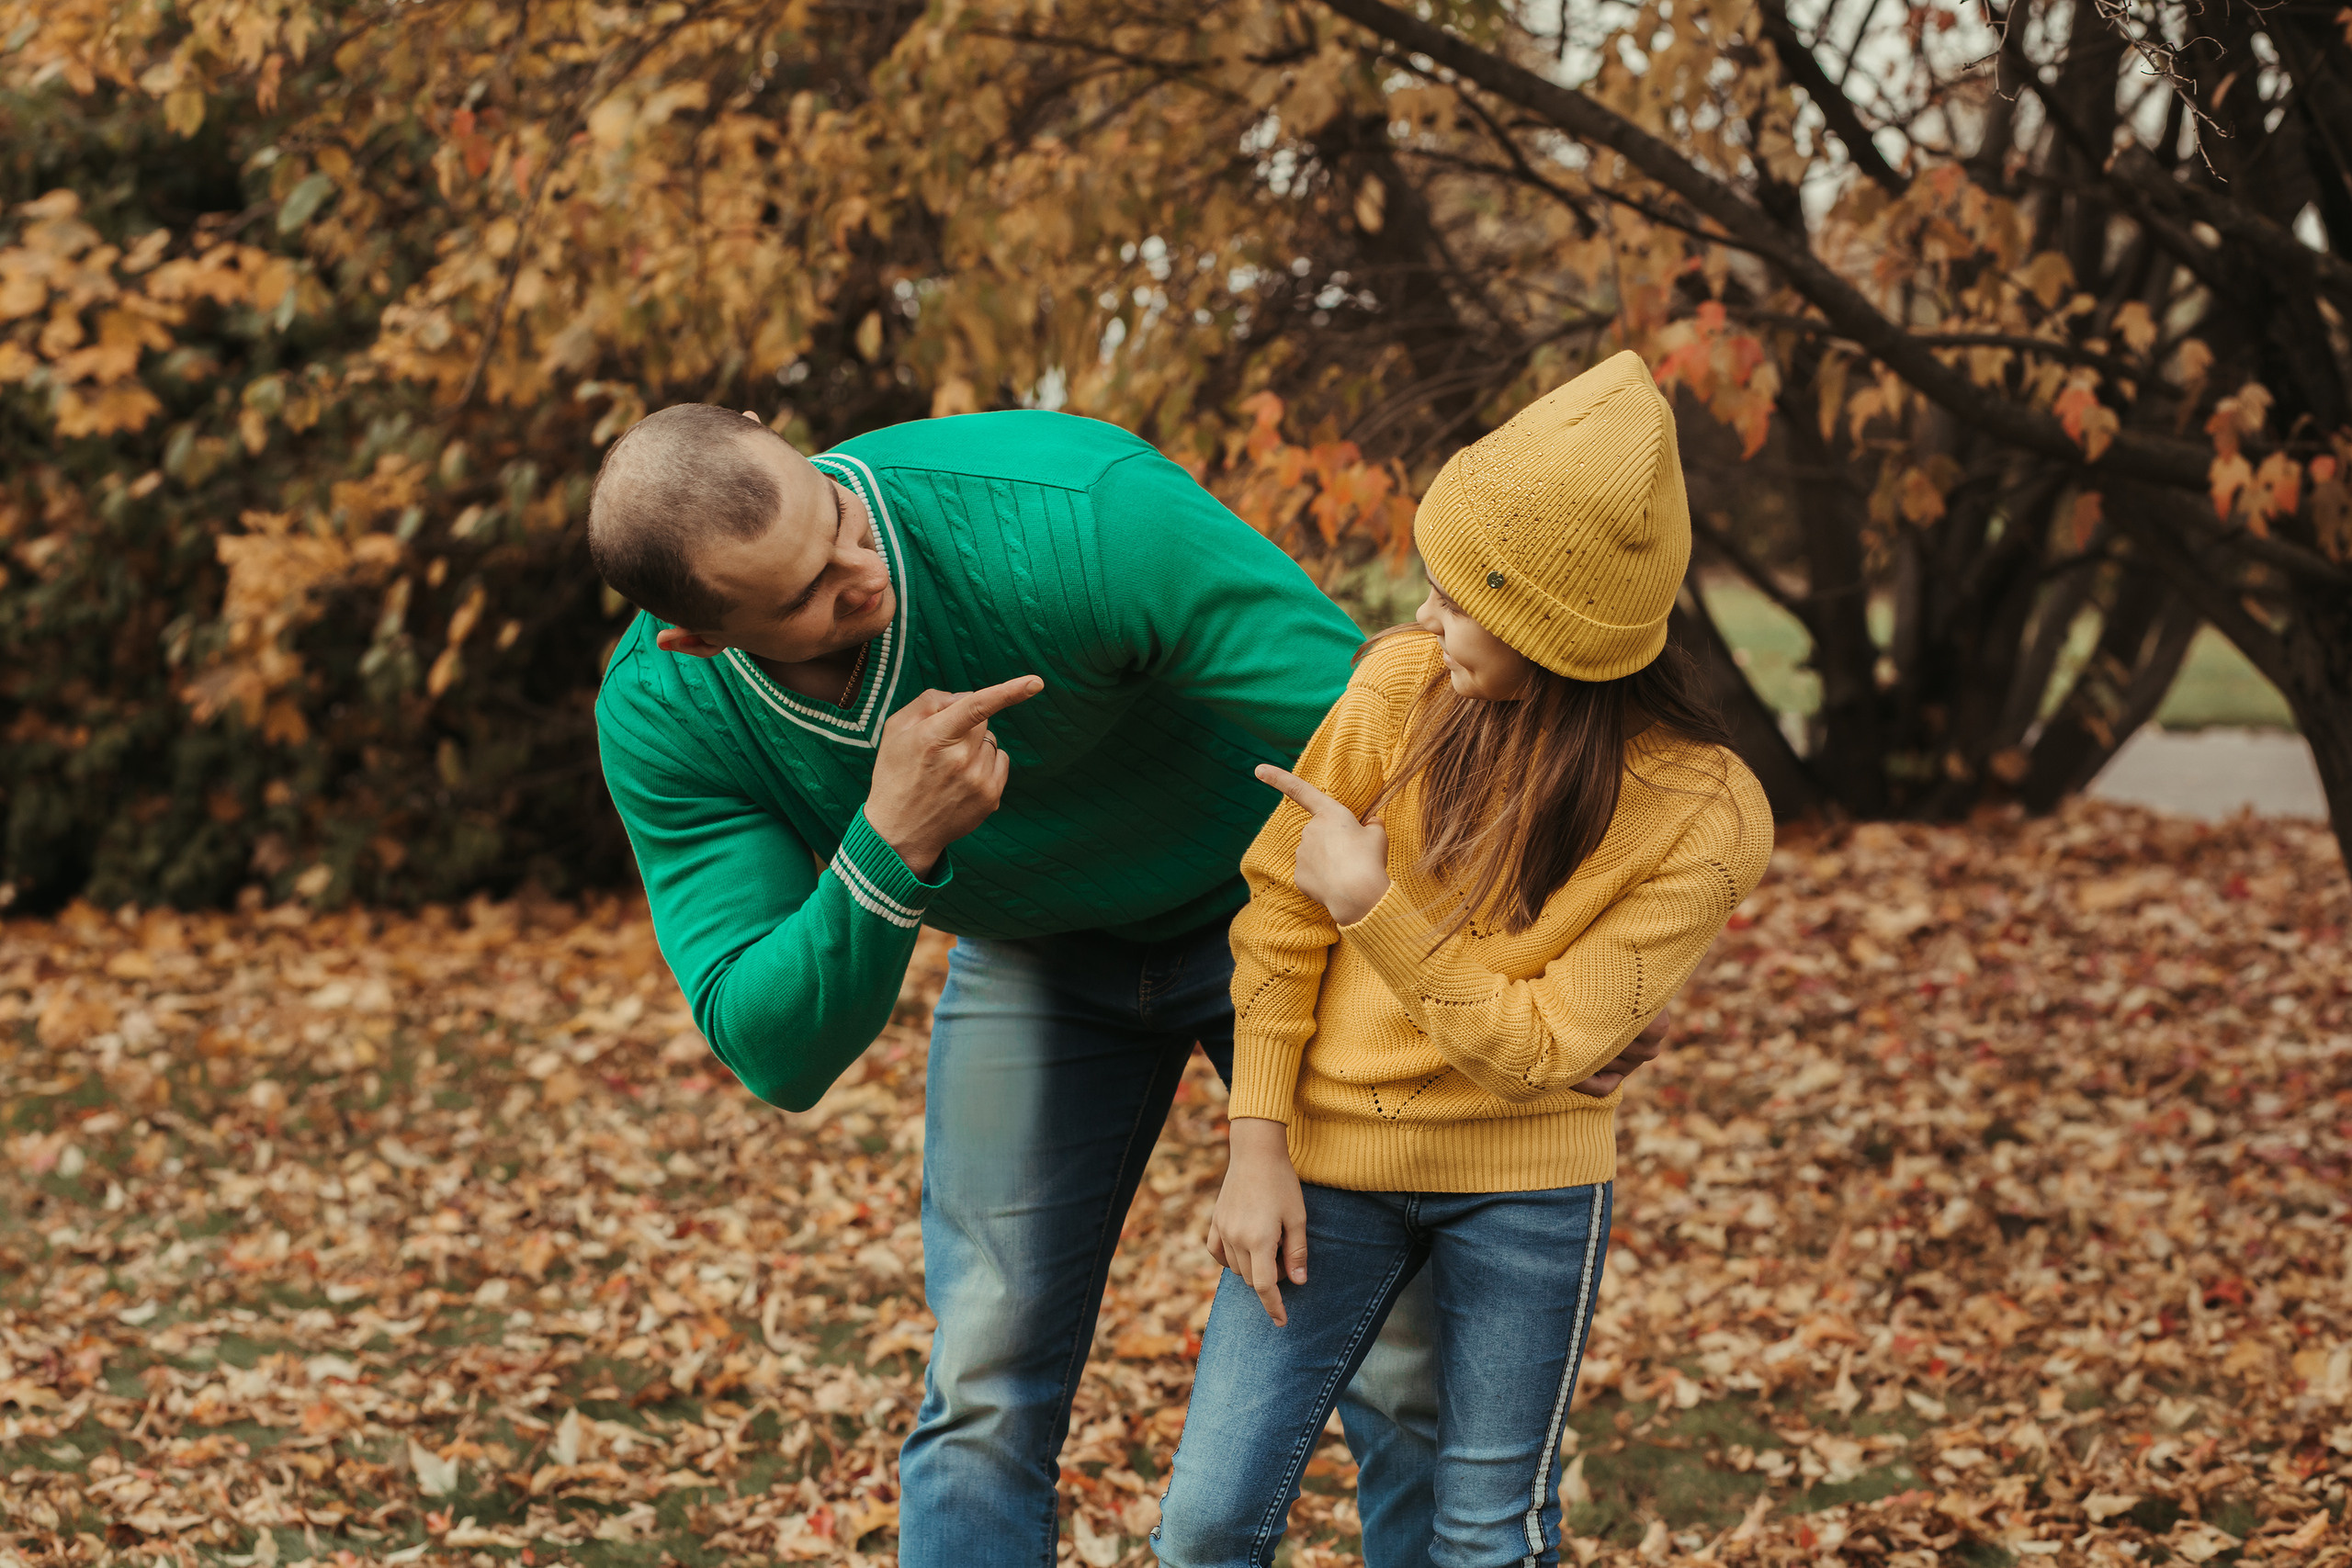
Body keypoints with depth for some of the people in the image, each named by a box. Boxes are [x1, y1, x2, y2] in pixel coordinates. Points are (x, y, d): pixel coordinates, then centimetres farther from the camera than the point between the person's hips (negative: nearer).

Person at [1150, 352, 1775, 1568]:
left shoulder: (1705, 819, -18)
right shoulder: (1403, 683, -13)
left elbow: (1539, 1046, -17)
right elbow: (1280, 910, -3)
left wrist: (1374, 905, -23)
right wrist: (1259, 1150, -5)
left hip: (1526, 1184, -1)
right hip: (1330, 1159, 1)